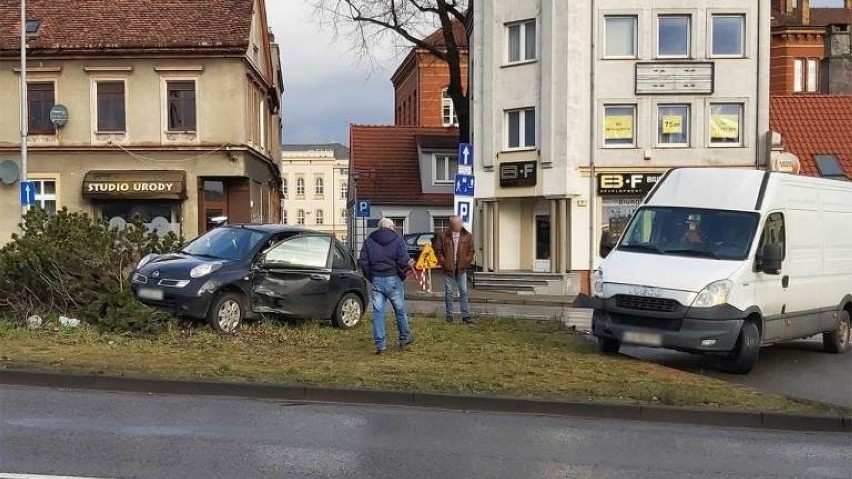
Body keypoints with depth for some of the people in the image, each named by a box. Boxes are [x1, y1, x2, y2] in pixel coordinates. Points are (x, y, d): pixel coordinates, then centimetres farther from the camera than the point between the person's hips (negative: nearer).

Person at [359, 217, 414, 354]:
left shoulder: (369, 241, 7)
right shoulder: (397, 240, -1)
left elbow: (363, 261, 2)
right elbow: (403, 261, -13)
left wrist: (370, 277, 13)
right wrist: (409, 264, 8)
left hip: (376, 280, 2)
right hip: (393, 279, -2)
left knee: (378, 312, 3)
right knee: (400, 310, 13)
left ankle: (380, 344, 1)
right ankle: (405, 339, 27)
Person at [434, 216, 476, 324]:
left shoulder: (467, 236, 3)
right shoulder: (443, 236, -2)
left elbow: (471, 251, 8)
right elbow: (438, 250, 2)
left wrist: (466, 262, -2)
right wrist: (443, 262, -5)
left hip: (461, 269, 1)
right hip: (448, 268, -1)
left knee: (463, 292, 2)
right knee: (449, 292, 5)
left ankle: (466, 315, 4)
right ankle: (449, 314, 13)